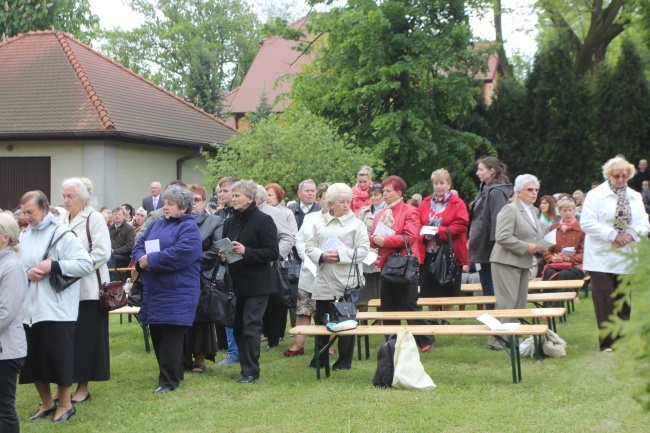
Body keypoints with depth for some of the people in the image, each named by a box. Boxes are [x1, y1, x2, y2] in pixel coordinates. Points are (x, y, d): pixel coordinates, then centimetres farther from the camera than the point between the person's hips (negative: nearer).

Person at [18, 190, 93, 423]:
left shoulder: (62, 235, -8)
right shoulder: (23, 236, 9)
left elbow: (86, 264, -13)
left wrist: (54, 266, -19)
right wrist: (26, 273, -7)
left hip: (57, 310, -6)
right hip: (28, 308, 6)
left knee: (58, 357, 0)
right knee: (32, 358, 11)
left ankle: (65, 404, 17)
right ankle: (47, 403, 27)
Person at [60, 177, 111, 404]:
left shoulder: (94, 218, -7)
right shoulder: (64, 220, 13)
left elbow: (102, 252, -15)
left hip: (87, 289, -6)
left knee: (86, 338, -1)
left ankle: (83, 386, 7)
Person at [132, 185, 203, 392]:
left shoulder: (189, 228, -8)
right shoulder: (157, 225, 16)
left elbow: (180, 254, -22)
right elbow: (139, 246, 12)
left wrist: (151, 260, -18)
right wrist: (141, 260, -11)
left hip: (176, 293, -8)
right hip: (154, 292, 8)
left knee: (170, 337, -5)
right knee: (156, 335, 12)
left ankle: (169, 380, 3)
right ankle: (173, 373, 24)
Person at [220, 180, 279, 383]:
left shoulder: (263, 221, -9)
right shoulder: (230, 222, 13)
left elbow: (273, 253, -14)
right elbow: (224, 247, 24)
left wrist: (246, 252, -22)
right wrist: (223, 255, 0)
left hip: (257, 285, -7)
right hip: (237, 283, 7)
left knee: (251, 327, -8)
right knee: (238, 327, 10)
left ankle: (251, 371, 0)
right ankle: (246, 367, 20)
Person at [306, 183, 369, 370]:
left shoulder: (356, 224, 0)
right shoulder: (319, 224, 11)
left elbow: (363, 250, -8)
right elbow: (310, 247, 9)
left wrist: (341, 255, -18)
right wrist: (321, 256, -11)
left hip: (347, 281, -3)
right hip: (324, 282, 3)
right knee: (321, 320, 9)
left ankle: (344, 361, 13)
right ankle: (320, 359, 22)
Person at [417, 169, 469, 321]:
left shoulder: (458, 204, 1)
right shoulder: (425, 204, 11)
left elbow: (461, 225, -11)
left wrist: (441, 231, -18)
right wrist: (424, 235, -12)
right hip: (428, 253, 3)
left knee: (448, 291, 2)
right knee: (429, 291, 5)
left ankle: (447, 321, 13)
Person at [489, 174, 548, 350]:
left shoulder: (531, 211, 17)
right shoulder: (510, 209, -13)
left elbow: (535, 234, 33)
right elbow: (502, 237, -22)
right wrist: (526, 247, -20)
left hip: (523, 263, 9)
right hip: (507, 261, -9)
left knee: (521, 302, 10)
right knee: (507, 301, -10)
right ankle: (497, 339, -5)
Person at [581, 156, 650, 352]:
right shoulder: (596, 195, -2)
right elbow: (587, 223, -13)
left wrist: (631, 235, -12)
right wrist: (613, 235, -18)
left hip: (626, 259, 5)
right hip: (601, 259, -5)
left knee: (624, 302, 8)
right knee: (605, 302, -7)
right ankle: (607, 342, -1)